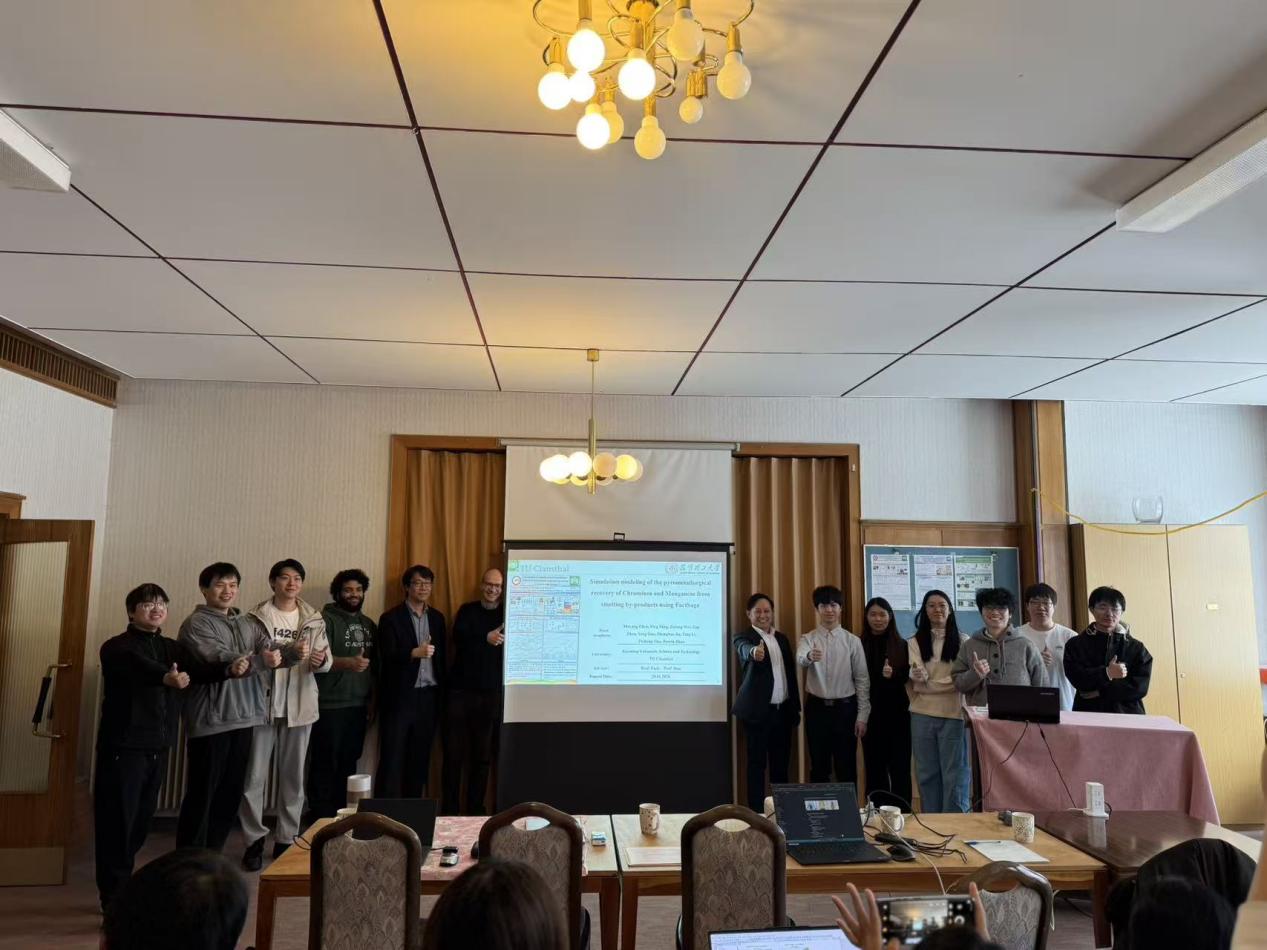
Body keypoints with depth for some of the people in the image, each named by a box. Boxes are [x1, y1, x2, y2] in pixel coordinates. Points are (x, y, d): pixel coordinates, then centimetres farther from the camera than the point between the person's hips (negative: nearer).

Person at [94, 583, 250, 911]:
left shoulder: (173, 648, 12)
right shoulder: (116, 648, -8)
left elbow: (199, 670, -4)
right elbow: (140, 667, -30)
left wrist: (230, 669, -24)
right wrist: (167, 677, -50)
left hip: (157, 747, 6)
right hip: (123, 746, -6)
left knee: (141, 822, 14)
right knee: (118, 822, -2)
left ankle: (122, 887, 30)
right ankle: (115, 900, 9)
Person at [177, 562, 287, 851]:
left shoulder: (245, 623, 14)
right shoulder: (197, 623, -6)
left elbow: (270, 650, 0)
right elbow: (221, 659, -20)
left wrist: (293, 652, -22)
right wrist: (260, 661, -31)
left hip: (243, 718, 6)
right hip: (211, 720, -6)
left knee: (230, 793, 14)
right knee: (202, 794, 2)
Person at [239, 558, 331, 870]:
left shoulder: (314, 619, 6)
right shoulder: (257, 617, -1)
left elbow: (327, 658, 0)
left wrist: (321, 660, -23)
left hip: (299, 706, 2)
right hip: (262, 703, -2)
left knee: (293, 776, 10)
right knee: (254, 775, 3)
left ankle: (286, 839, 21)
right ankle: (254, 840, 16)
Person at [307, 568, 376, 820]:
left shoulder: (368, 624, 14)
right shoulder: (326, 619, -6)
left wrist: (372, 699, 12)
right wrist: (348, 663, -34)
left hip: (358, 706, 6)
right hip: (330, 706, -6)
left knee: (349, 763, 11)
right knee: (324, 764, -1)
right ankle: (321, 818, 8)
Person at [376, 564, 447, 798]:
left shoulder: (437, 618, 12)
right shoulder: (391, 618, -4)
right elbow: (387, 657, -14)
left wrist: (441, 692, 10)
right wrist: (415, 653, -29)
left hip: (428, 697, 5)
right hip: (399, 697, -5)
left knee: (420, 758, 10)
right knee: (392, 759, -1)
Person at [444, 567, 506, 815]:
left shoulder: (509, 614, 8)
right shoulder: (467, 610, 7)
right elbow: (458, 637, -13)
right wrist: (486, 638, -27)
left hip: (492, 695, 0)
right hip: (461, 692, 0)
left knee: (483, 756, 6)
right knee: (453, 754, 1)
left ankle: (475, 810, 15)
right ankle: (450, 810, 11)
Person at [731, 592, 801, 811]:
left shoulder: (782, 638, 14)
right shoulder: (744, 636, -5)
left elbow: (790, 673, 16)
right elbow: (745, 650, -30)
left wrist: (795, 710, 13)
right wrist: (754, 652, -53)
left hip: (783, 711, 6)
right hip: (758, 711, -6)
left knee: (780, 764, 11)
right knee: (757, 764, 1)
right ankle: (757, 813, 8)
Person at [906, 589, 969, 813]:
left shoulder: (961, 641, 4)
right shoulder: (915, 642, 7)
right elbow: (916, 680, -5)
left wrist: (927, 683, -14)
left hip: (953, 714, -1)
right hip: (922, 715, 2)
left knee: (955, 773, 0)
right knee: (927, 772, 8)